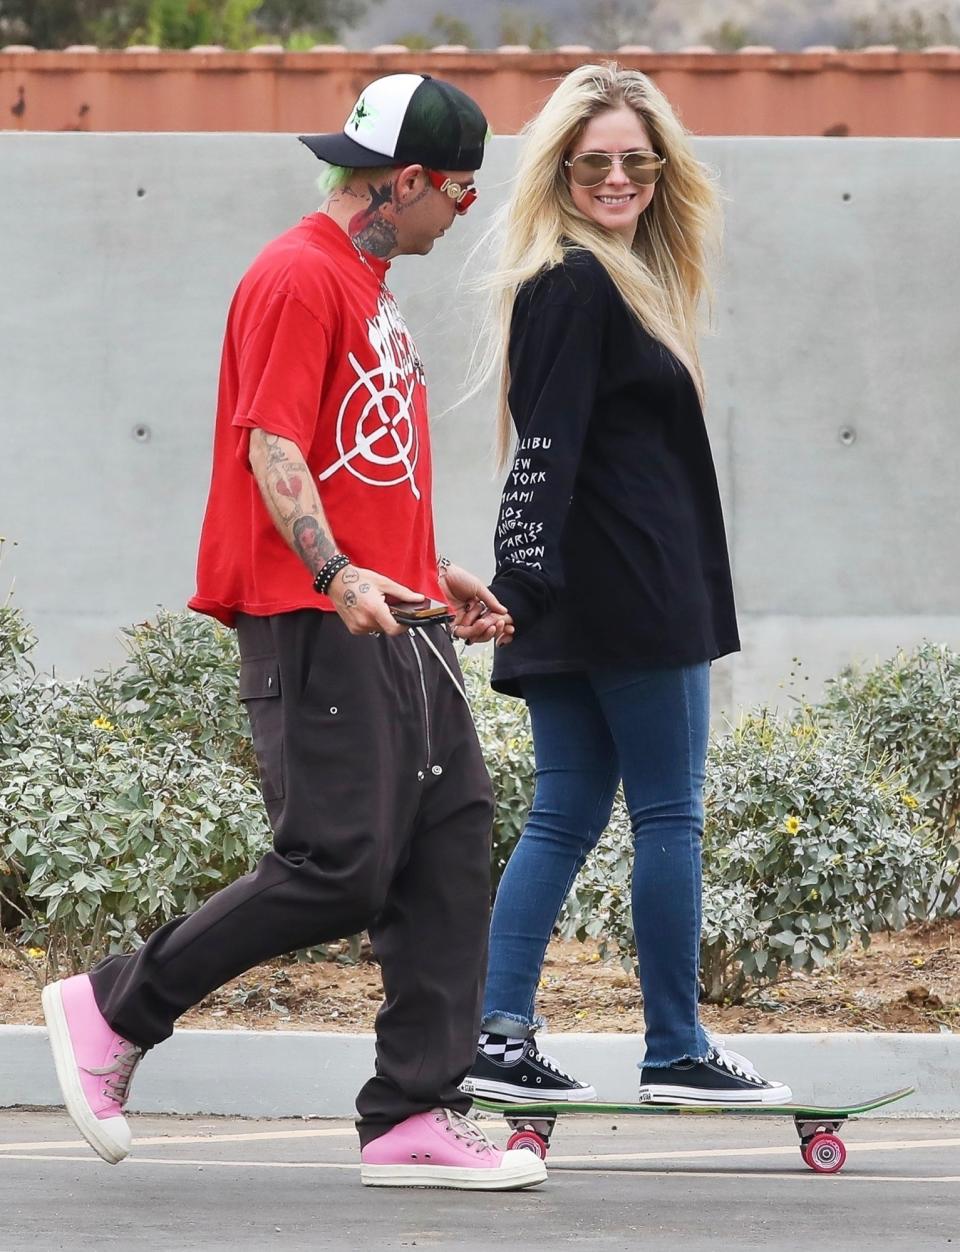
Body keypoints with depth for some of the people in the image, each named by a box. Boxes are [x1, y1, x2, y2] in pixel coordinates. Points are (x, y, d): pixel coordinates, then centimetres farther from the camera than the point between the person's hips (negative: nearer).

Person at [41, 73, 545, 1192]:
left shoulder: (369, 286, 23)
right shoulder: (299, 277, -9)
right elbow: (271, 447, -18)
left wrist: (436, 576, 26)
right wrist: (338, 575, -29)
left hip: (390, 620, 10)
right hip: (312, 626, -10)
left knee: (449, 844, 2)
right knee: (339, 868, -13)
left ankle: (414, 1120, 3)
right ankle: (112, 1010, 2)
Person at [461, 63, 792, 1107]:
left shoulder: (587, 282, 17)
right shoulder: (580, 288, -12)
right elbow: (548, 447, -20)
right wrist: (531, 578, -27)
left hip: (580, 602, 10)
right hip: (631, 599, -10)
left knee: (565, 816, 7)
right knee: (669, 815, -2)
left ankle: (500, 1040, 3)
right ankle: (675, 1052, 3)